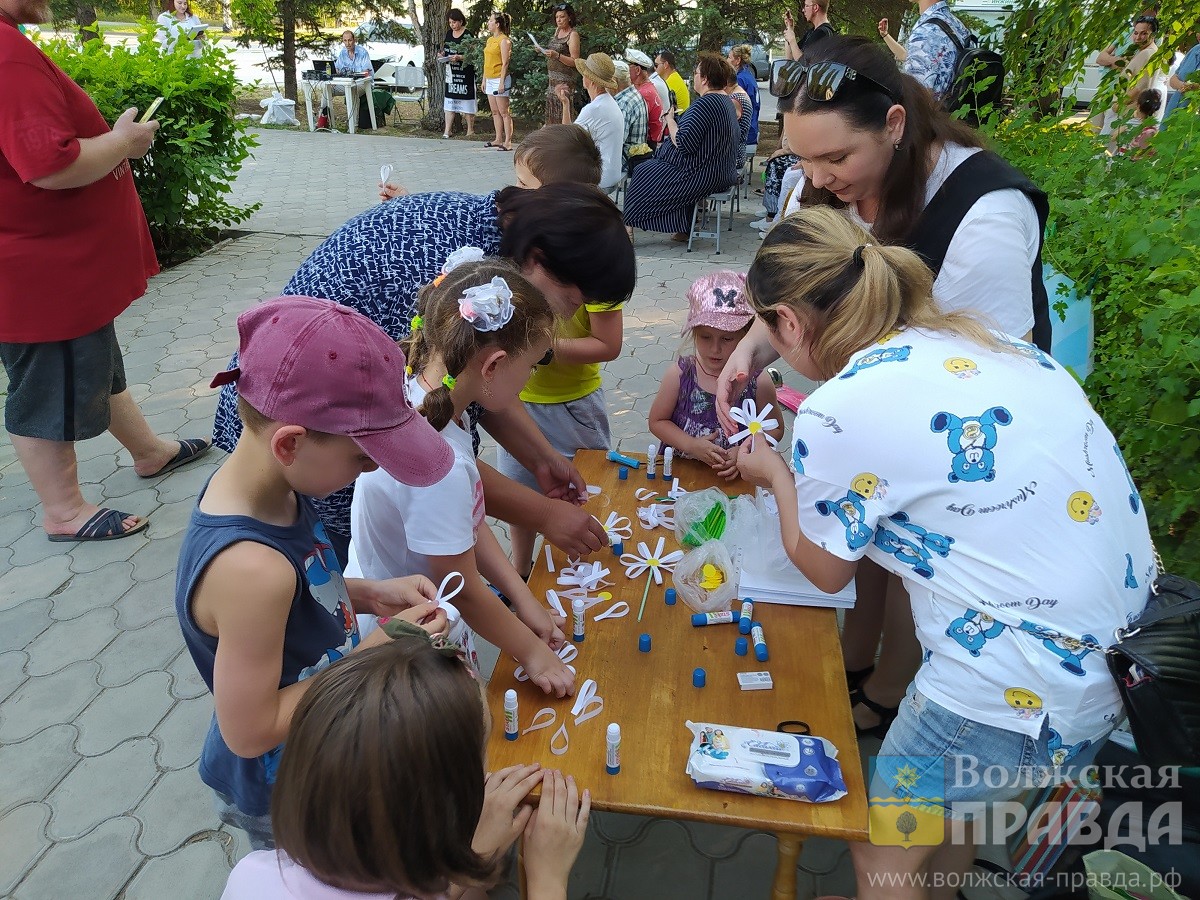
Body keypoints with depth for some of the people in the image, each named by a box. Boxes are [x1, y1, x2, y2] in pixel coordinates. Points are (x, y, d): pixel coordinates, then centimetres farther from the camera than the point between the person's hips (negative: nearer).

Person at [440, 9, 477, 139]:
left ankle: (470, 130, 11)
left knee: (466, 100, 0)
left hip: (465, 73, -6)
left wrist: (459, 57, -25)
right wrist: (443, 56, 1)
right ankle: (447, 130, 6)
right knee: (449, 100, 4)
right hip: (451, 72, 6)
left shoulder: (468, 35, -8)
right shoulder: (448, 33, 11)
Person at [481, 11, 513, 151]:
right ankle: (499, 139, 16)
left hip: (499, 79, -9)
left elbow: (505, 63, -14)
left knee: (504, 112, -8)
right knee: (495, 112, 11)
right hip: (489, 80, 9)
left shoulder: (504, 40, -9)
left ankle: (508, 142, -8)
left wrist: (502, 82, -20)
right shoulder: (490, 39, 16)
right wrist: (484, 80, 17)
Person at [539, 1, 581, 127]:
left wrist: (557, 55, -26)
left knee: (561, 115, -14)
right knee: (551, 114, 7)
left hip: (564, 80, -8)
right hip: (552, 77, 8)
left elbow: (575, 62, -14)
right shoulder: (557, 30, 14)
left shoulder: (573, 34, -9)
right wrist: (544, 52, 7)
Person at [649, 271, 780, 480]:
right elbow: (657, 421, 4)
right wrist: (691, 445, -10)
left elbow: (775, 428, 7)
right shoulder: (680, 374, -5)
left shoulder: (758, 381, -6)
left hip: (733, 478, 1)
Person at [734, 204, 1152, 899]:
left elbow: (826, 570, -2)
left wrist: (776, 474, 13)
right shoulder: (977, 340, 1)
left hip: (1030, 688, -8)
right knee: (954, 798, 32)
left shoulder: (836, 413, -21)